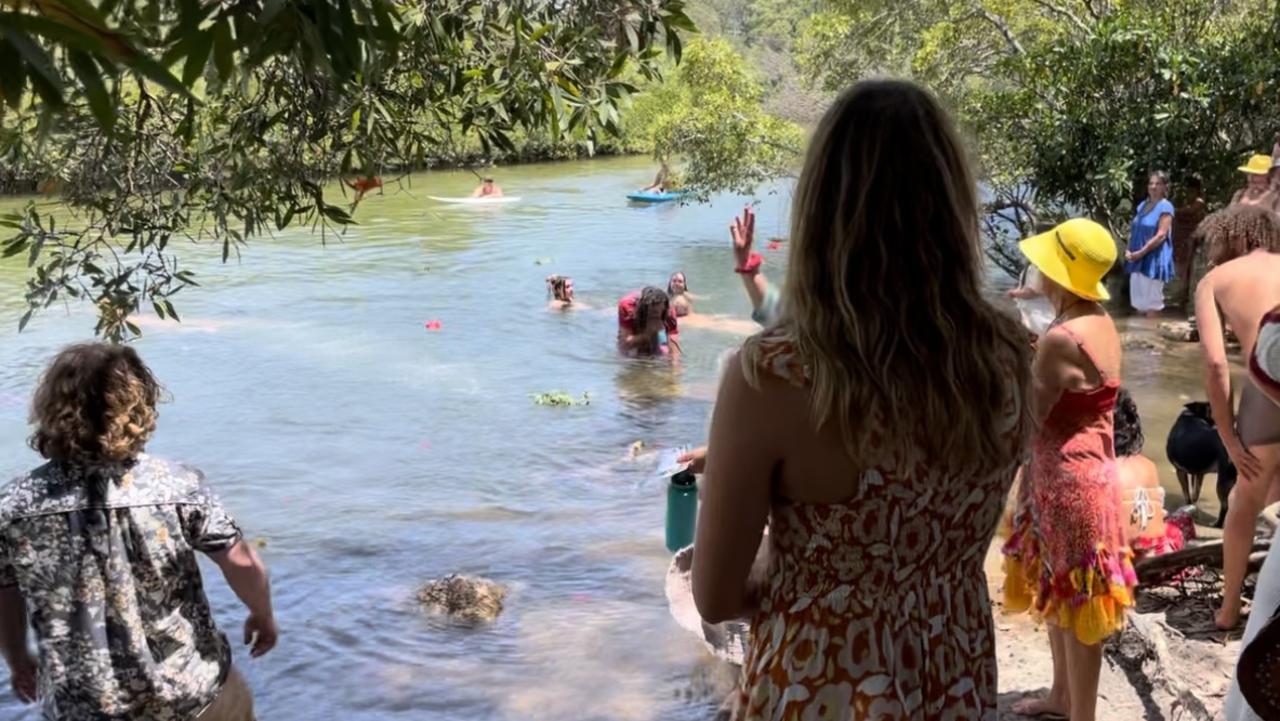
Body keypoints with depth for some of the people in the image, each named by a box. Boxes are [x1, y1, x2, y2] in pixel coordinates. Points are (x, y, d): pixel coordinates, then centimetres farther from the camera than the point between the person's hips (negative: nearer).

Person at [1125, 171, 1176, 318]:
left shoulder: (1165, 207, -9)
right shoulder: (1142, 205, 13)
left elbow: (1161, 236, -16)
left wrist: (1141, 252, -18)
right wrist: (1129, 251, -1)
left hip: (1153, 260, -8)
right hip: (1138, 260, 8)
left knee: (1152, 302, -3)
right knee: (1138, 299, 13)